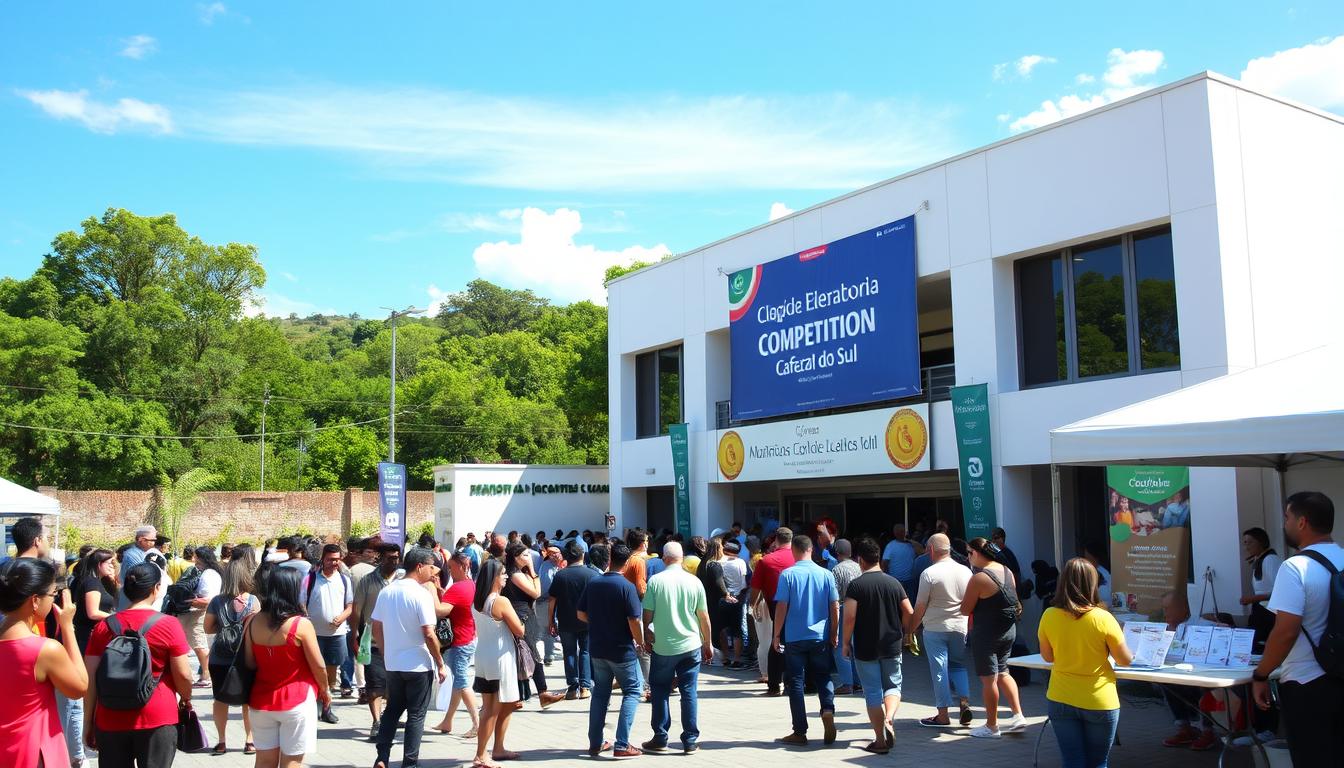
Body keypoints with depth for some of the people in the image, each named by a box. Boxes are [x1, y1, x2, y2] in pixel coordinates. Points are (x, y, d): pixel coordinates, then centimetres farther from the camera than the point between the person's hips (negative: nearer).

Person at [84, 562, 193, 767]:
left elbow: (90, 679, 1)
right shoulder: (168, 625, -8)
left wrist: (88, 722, 10)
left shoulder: (104, 627, 1)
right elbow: (183, 674, -6)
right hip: (157, 719, -3)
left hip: (110, 720, 3)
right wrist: (186, 699, 14)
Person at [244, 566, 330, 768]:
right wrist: (324, 690, 7)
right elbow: (318, 665, -10)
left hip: (261, 700, 5)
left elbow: (250, 662, 4)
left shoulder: (253, 622, -4)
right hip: (296, 700, -5)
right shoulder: (301, 625, -17)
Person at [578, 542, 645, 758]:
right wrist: (640, 643, -3)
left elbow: (580, 614, 7)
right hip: (622, 650, -5)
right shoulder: (626, 586, -16)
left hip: (597, 649, 5)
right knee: (632, 692, 7)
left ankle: (595, 743, 19)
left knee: (600, 693, 16)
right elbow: (634, 620, -18)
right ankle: (621, 745, -1)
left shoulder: (592, 584, 0)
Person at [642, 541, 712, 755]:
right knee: (689, 692, 7)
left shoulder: (655, 581, -8)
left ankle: (660, 739, 14)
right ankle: (690, 741, 9)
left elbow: (647, 615, -6)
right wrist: (707, 643, 14)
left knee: (660, 691, 12)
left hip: (663, 646, -1)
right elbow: (704, 617, 2)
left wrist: (646, 637, 10)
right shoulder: (694, 581, -3)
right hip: (691, 645, 1)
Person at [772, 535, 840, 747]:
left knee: (796, 682, 7)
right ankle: (828, 709, -11)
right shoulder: (825, 574, -1)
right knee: (823, 676, 17)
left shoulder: (787, 574, -8)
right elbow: (835, 607, 2)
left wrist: (777, 635, 1)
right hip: (821, 637, 2)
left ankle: (800, 733, 10)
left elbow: (781, 607, -8)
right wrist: (834, 634, 13)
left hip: (794, 638, -2)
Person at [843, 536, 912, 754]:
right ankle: (889, 719, -10)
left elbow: (849, 616, -17)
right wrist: (901, 632, 21)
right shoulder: (894, 583, 0)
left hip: (865, 648, -3)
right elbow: (909, 613, 3)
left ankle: (880, 741, 10)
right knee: (893, 685, 17)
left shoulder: (856, 585, -11)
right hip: (892, 646, 3)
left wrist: (846, 642, -5)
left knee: (873, 692, 7)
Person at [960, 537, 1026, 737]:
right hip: (1008, 631, 8)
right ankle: (1018, 715, 18)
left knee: (989, 679, 3)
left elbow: (965, 610, -16)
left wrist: (967, 597, 4)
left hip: (986, 634, -8)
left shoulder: (978, 578, -21)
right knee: (1002, 673, 22)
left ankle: (991, 726, 13)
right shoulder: (1007, 571, 4)